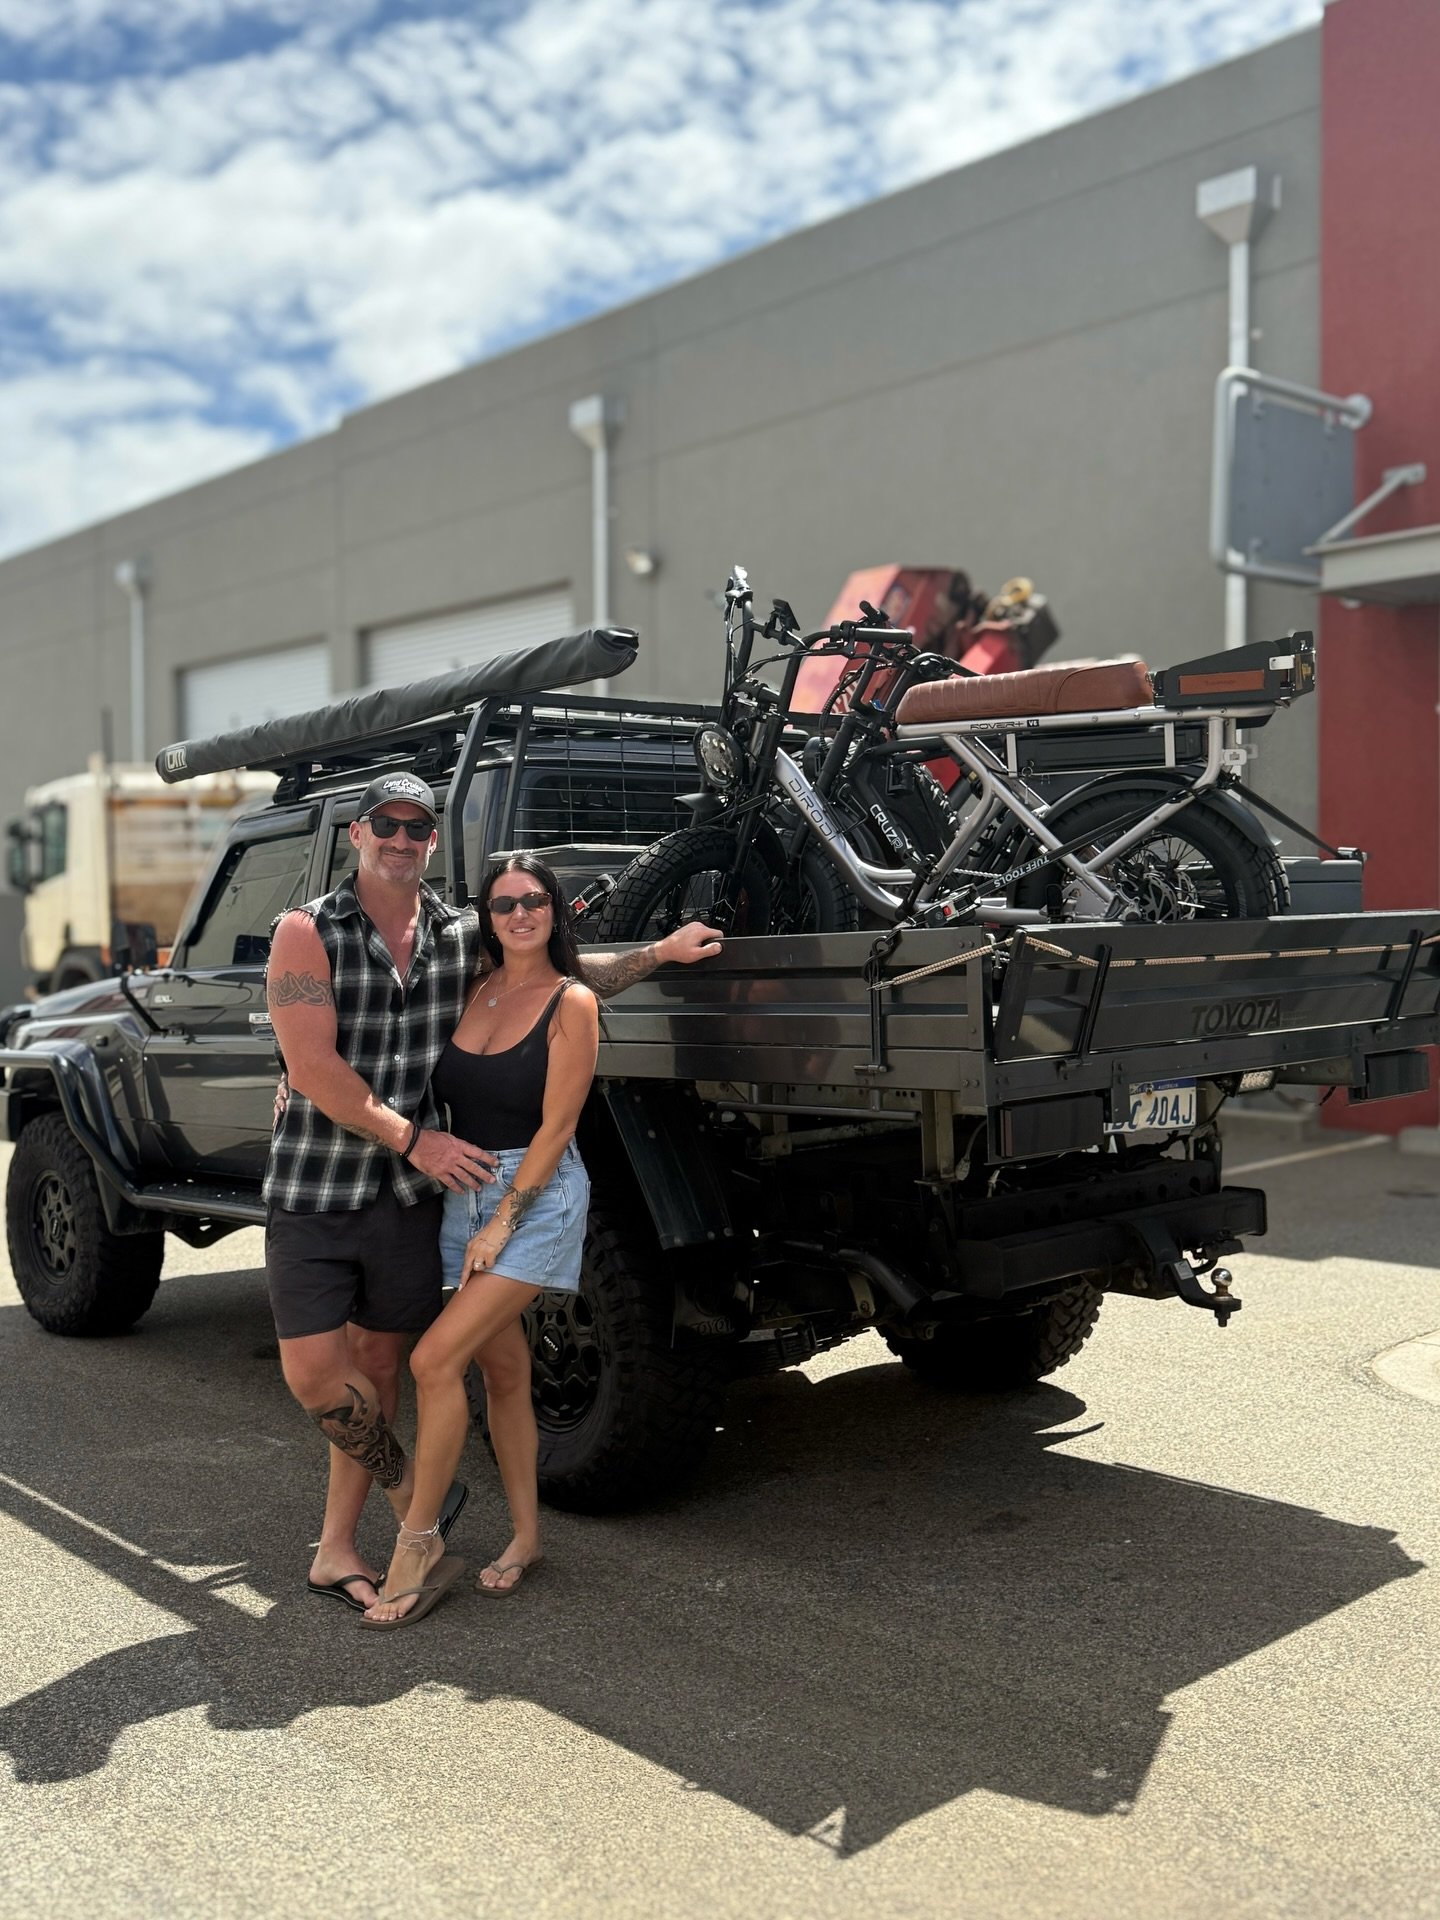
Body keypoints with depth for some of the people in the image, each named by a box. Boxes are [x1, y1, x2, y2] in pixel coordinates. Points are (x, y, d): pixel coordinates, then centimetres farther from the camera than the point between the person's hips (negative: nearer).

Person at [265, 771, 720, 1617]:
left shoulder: (464, 935, 4)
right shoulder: (307, 932, -8)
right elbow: (313, 1071, -15)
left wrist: (660, 953, 12)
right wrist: (414, 1139, -16)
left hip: (409, 1196, 3)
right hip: (312, 1190, -3)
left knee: (379, 1369, 9)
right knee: (314, 1373, -7)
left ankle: (337, 1549, 25)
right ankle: (410, 1489, 21)